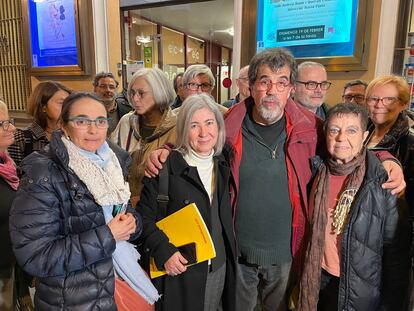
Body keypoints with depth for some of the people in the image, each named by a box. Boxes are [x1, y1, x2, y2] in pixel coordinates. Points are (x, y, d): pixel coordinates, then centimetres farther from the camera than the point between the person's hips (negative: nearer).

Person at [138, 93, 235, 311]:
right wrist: (164, 251, -21)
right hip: (179, 269, -5)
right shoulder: (167, 167, -16)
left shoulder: (222, 166, 2)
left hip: (219, 267, 5)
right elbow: (145, 217, -11)